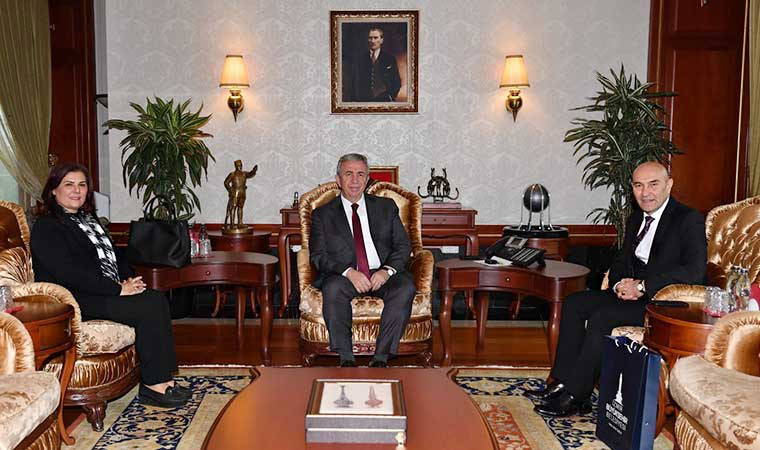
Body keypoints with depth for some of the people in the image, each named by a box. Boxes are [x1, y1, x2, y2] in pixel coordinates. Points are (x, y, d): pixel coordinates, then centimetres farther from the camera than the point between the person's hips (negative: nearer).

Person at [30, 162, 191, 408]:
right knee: (147, 309, -24)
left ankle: (162, 378, -17)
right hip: (74, 300, -8)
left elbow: (113, 255, 22)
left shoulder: (88, 219, 20)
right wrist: (118, 289, -21)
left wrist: (129, 279, 0)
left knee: (157, 299, -17)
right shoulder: (46, 227, -8)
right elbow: (70, 273, -19)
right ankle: (152, 386, -16)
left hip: (107, 291, 8)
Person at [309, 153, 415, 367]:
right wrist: (349, 272, -17)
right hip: (344, 275, -1)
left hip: (383, 274, 1)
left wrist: (387, 270, -12)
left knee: (406, 287, -30)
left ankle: (381, 357, -27)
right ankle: (346, 358, -25)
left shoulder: (386, 207, 16)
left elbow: (403, 246, 9)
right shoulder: (323, 214, 11)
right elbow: (318, 255, 0)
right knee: (333, 288, -34)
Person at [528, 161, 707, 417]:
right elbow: (621, 261, 18)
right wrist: (622, 284, -6)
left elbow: (695, 271, -23)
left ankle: (574, 396, -18)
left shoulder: (689, 220, -10)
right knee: (574, 303, -6)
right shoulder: (636, 219, 15)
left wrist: (642, 286, -25)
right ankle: (563, 382, -8)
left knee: (601, 318, -27)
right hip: (633, 292, 9)